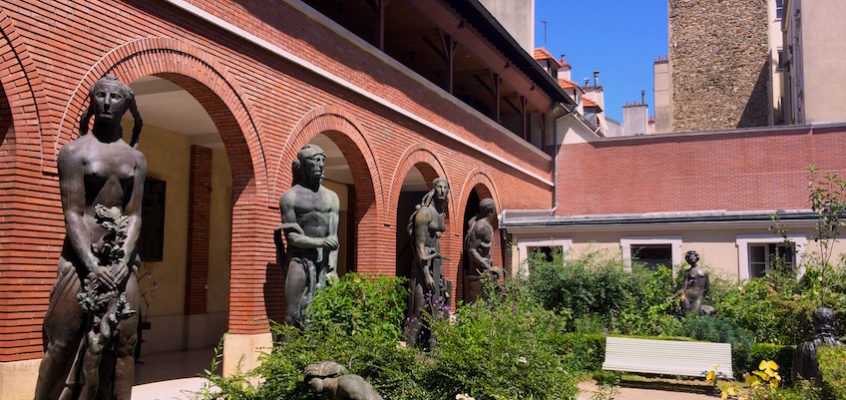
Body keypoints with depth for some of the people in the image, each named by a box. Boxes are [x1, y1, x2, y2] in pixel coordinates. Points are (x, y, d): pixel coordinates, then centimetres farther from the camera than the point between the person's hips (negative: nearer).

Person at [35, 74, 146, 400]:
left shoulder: (136, 159, 10)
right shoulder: (75, 151, 1)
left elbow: (134, 215, 3)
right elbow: (72, 214, -7)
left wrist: (123, 263, -12)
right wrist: (94, 266, -17)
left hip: (122, 259, 3)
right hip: (82, 257, -3)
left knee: (120, 345, 4)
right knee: (65, 343, -2)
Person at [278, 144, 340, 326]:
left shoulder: (331, 197, 13)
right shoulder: (291, 197, 3)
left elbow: (333, 237, 4)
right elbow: (291, 236, -5)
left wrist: (333, 269, -7)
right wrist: (321, 242, -14)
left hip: (324, 261, 3)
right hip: (299, 260, -3)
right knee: (293, 315, -8)